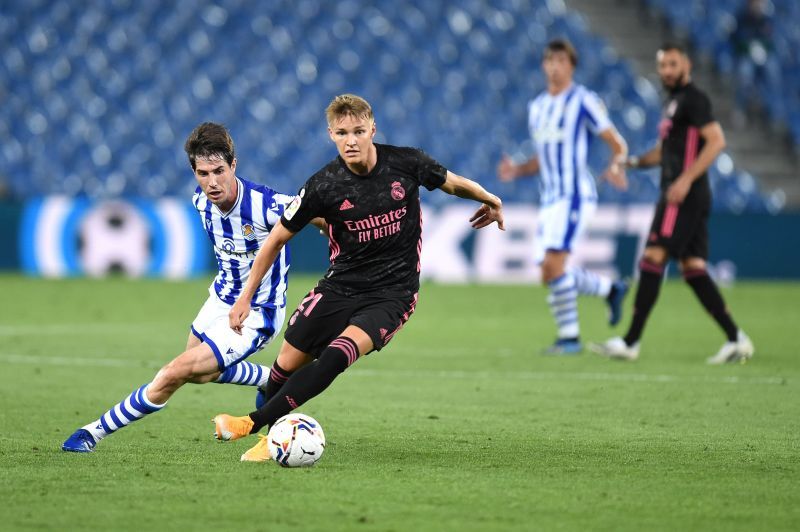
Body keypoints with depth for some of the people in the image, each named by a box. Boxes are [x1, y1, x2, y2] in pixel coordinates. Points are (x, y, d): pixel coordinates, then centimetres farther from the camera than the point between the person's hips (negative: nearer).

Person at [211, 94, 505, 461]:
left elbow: (451, 183, 12)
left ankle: (255, 424, -27)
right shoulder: (323, 186, -11)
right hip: (340, 287, 2)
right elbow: (277, 238, 0)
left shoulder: (406, 163, -10)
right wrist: (245, 297, 0)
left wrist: (489, 199, 28)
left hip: (393, 292, -2)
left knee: (338, 354, -26)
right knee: (288, 362, 0)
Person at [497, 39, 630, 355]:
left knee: (553, 264, -21)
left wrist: (616, 166, -25)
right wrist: (515, 171, 5)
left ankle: (570, 336, -12)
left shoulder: (584, 101, -4)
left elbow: (618, 144, -3)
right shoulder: (537, 107, 17)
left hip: (575, 195, -8)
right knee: (550, 274, 6)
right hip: (549, 198, 8)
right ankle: (611, 290, 29)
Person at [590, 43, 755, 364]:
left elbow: (716, 141, -18)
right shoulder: (673, 103, 21)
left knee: (653, 259, -12)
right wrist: (633, 162, 14)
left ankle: (630, 343, -13)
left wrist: (686, 179, -24)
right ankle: (736, 340, 5)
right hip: (677, 195, 10)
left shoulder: (693, 99, -8)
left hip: (685, 196, -10)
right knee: (692, 268, 6)